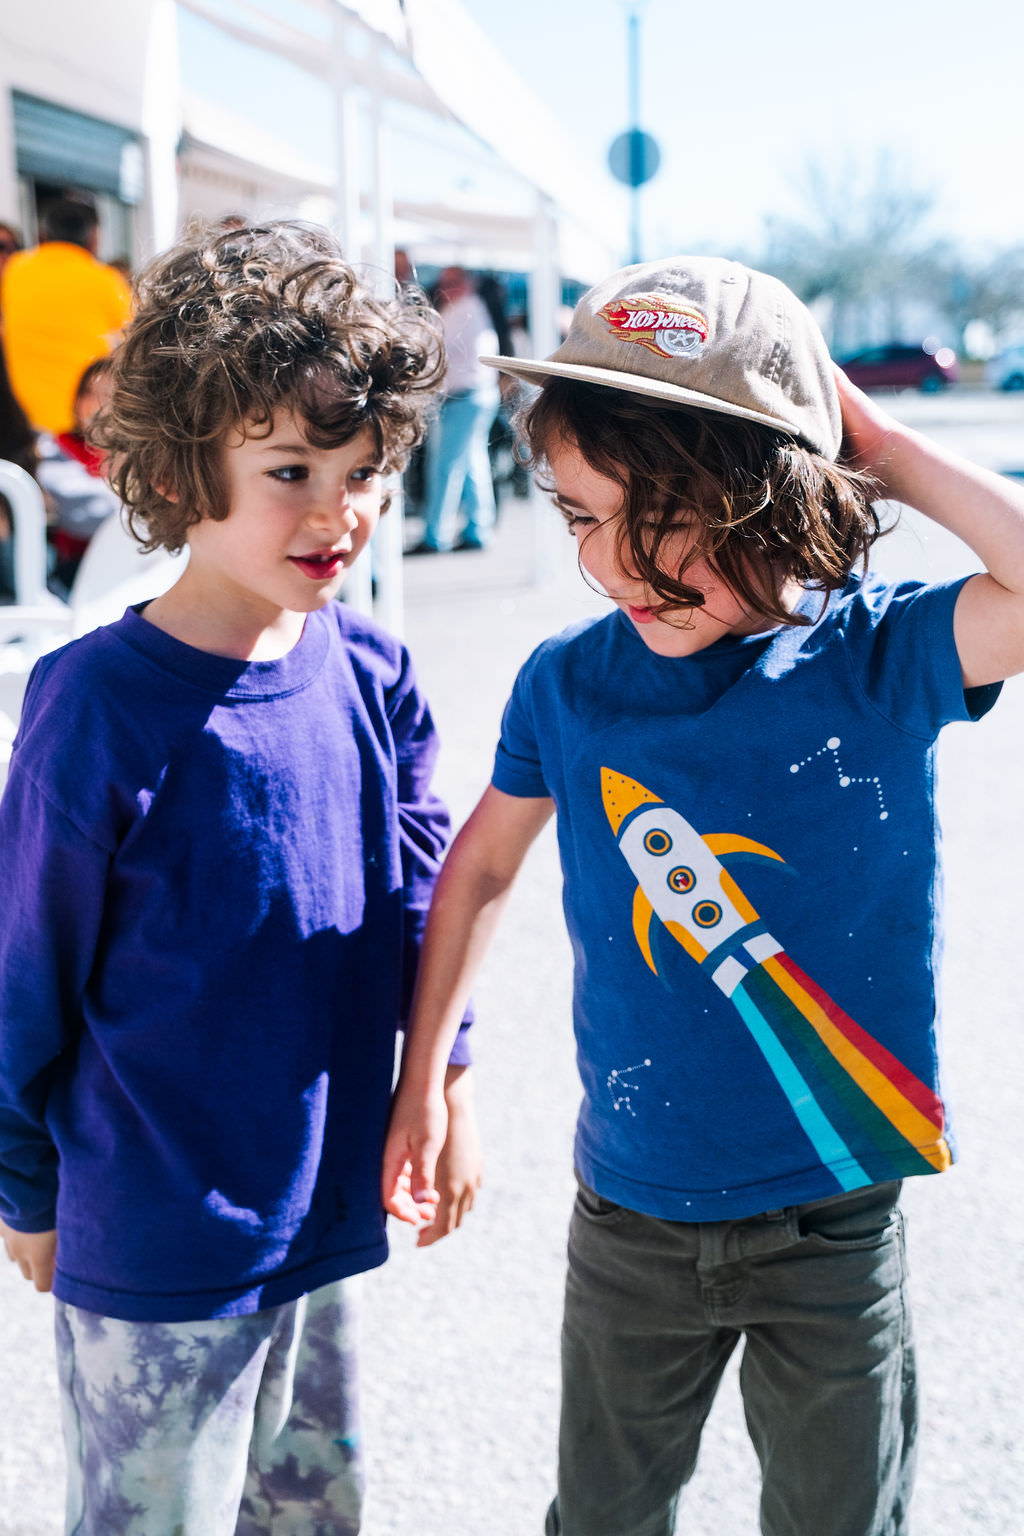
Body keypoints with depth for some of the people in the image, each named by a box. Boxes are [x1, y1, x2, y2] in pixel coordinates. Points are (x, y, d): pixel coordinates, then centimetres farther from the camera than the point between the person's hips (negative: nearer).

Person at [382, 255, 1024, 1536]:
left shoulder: (880, 656, -14)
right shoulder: (568, 681, -8)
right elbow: (480, 866, 7)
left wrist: (884, 451, -24)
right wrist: (421, 1082, 9)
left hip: (833, 1224, -1)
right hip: (631, 1216, 2)